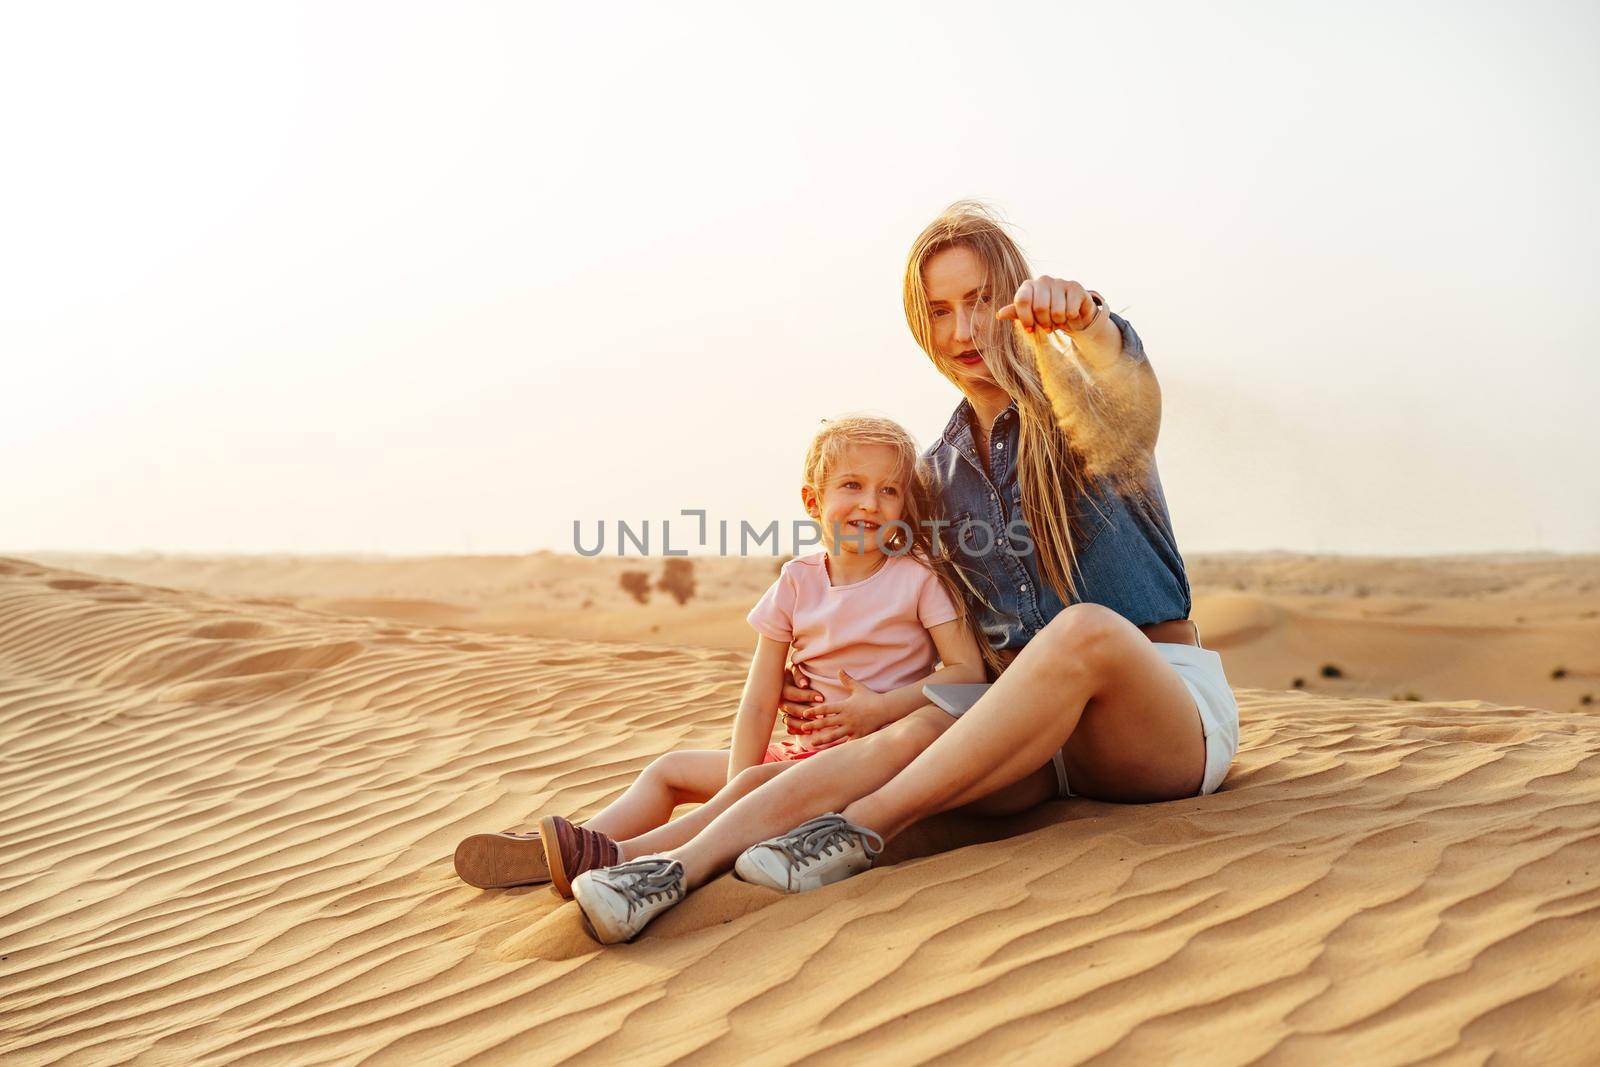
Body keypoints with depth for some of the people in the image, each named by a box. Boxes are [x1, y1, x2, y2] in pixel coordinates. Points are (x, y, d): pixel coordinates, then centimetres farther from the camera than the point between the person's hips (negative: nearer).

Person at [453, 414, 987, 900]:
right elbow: (759, 700, -1)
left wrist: (882, 708, -22)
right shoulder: (798, 582, 3)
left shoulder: (919, 579, -7)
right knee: (671, 769, 4)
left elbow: (968, 671, -11)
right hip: (802, 749, 6)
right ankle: (563, 847, -10)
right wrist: (735, 782, -13)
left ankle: (623, 859, -37)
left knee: (760, 783, -31)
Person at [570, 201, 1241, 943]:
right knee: (890, 745, -29)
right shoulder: (942, 469, 13)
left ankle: (864, 828, -38)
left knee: (1087, 629, -38)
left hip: (1171, 709, -3)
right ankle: (679, 865, -48)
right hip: (1034, 728, 3)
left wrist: (1082, 317, -53)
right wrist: (837, 694, 2)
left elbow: (1124, 390, -29)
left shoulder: (1073, 414, -1)